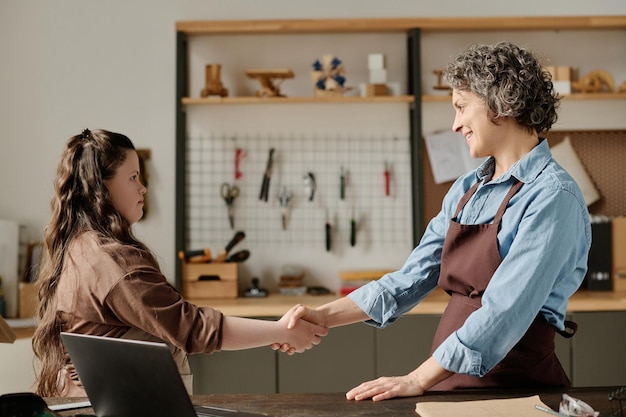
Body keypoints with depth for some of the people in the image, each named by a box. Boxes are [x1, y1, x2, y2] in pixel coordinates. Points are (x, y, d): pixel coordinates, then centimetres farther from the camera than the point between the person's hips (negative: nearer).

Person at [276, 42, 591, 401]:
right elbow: (409, 280, 13)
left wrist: (419, 380, -20)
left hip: (512, 386, -6)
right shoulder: (466, 190, 13)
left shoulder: (553, 197, -10)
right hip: (449, 379, 6)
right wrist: (325, 316, 5)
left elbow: (505, 311, -18)